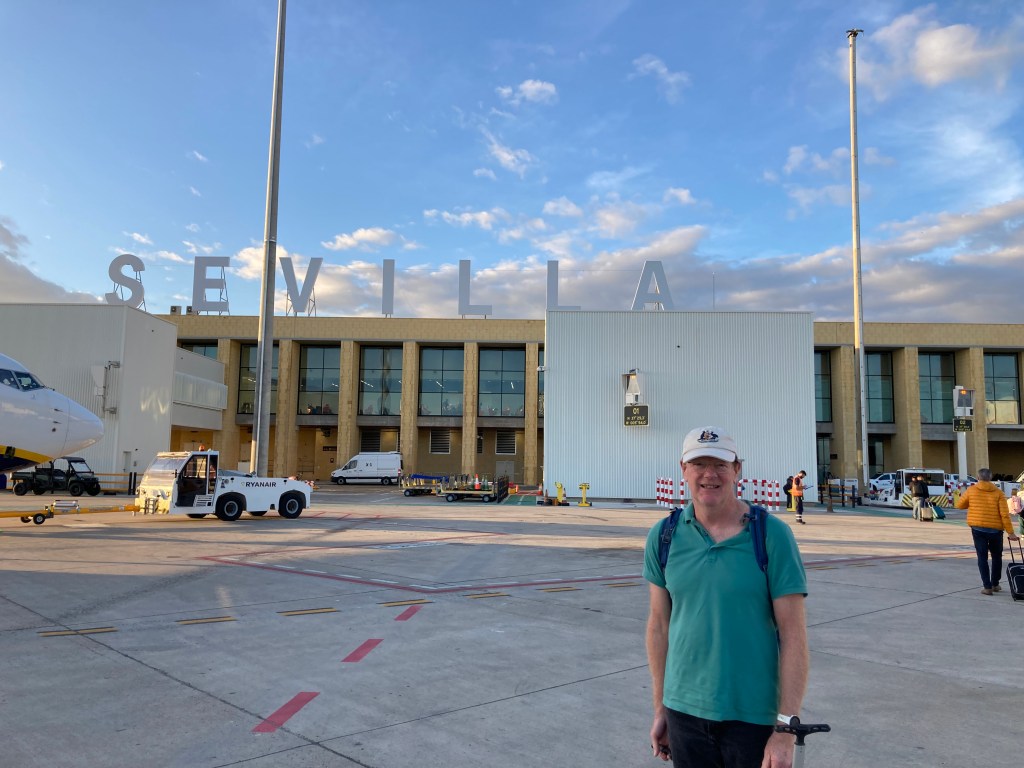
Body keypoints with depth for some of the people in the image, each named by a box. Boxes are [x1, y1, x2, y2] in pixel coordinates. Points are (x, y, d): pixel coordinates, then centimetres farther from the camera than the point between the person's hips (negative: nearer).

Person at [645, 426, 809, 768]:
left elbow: (793, 635, -9)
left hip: (753, 718, -2)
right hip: (683, 713, 3)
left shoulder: (773, 535, -9)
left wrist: (786, 730, -12)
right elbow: (659, 623, 6)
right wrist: (660, 709, 8)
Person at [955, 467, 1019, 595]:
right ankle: (995, 584, 25)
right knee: (996, 557, 19)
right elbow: (1005, 514, -7)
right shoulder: (998, 493, -2)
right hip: (995, 529, 1)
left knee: (982, 557, 4)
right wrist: (1010, 532, -5)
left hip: (978, 529, -1)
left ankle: (987, 587, -2)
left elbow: (959, 505, 8)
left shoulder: (971, 490, -2)